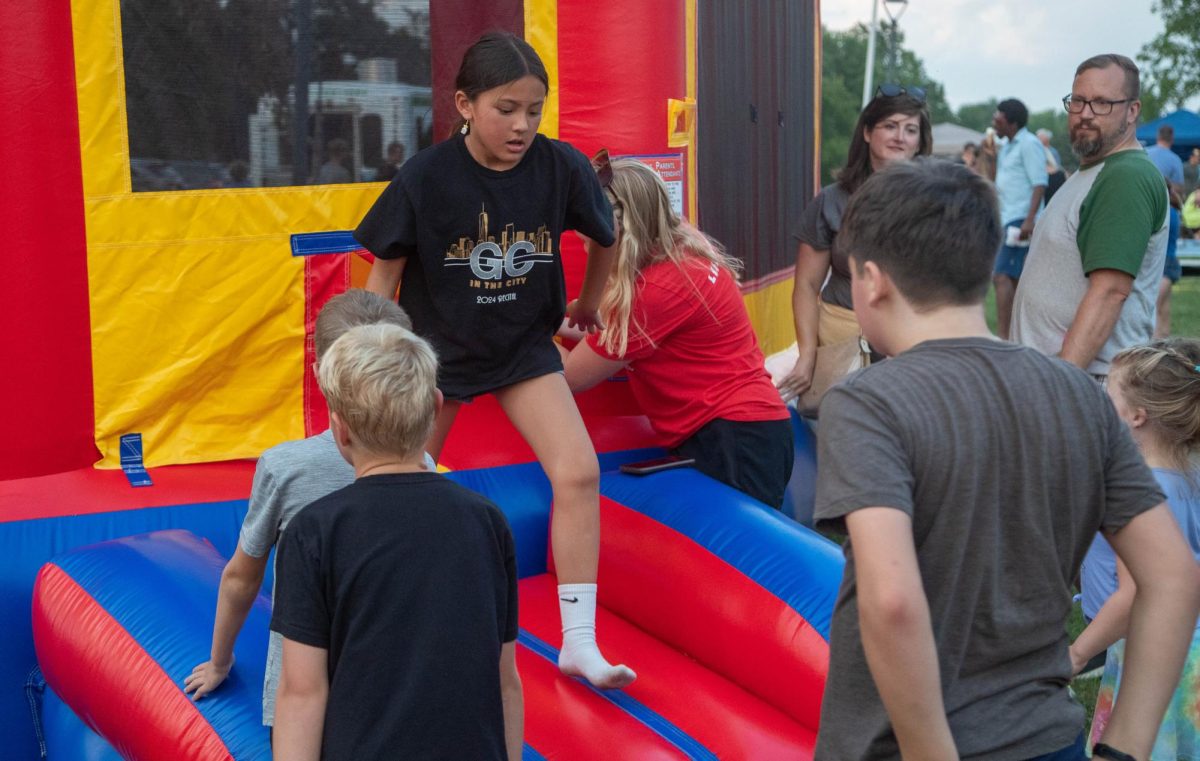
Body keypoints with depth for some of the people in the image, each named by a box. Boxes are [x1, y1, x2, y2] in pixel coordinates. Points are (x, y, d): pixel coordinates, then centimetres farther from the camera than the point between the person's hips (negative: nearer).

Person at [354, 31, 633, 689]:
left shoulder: (562, 167, -15)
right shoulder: (425, 177, -20)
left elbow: (605, 239, 5)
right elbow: (386, 270, -9)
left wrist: (588, 305, 18)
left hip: (525, 345, 1)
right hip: (437, 346, -1)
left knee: (579, 473, -13)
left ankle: (579, 643, -4)